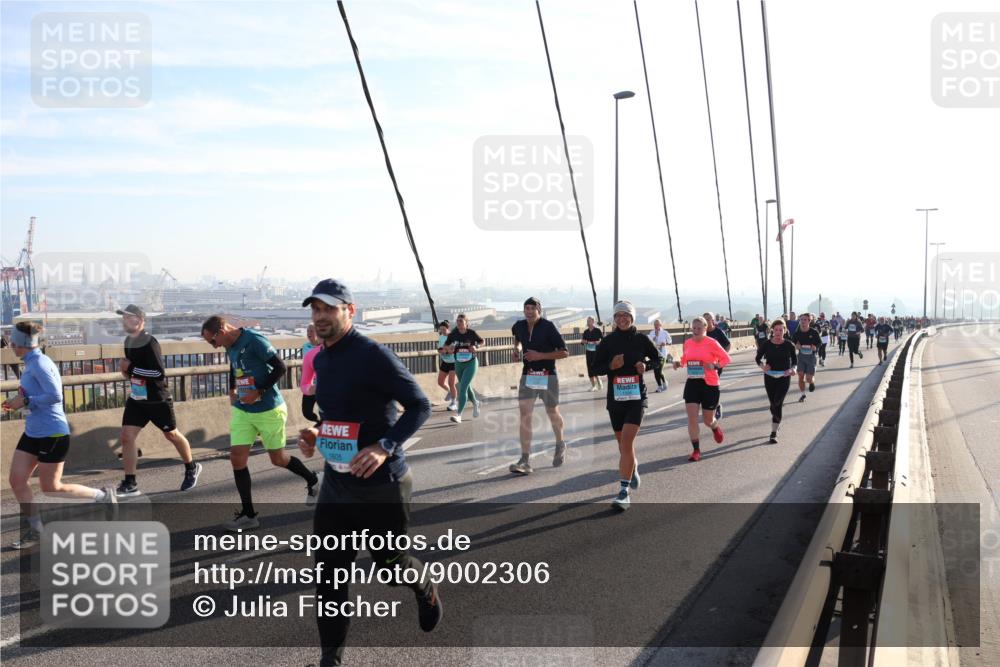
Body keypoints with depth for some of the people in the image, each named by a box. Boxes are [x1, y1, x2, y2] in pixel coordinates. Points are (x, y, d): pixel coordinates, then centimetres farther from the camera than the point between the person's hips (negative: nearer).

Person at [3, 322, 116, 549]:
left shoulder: (39, 364, -18)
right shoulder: (31, 363, 10)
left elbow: (55, 396, -24)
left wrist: (25, 401, -18)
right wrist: (18, 402, 7)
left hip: (52, 434, -9)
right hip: (33, 433, 9)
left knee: (51, 489, 0)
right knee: (16, 480, 5)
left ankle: (103, 495, 16)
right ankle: (35, 530, 15)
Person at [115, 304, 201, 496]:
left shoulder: (149, 343, -21)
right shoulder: (128, 341, 6)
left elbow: (160, 373, -28)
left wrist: (131, 368, -25)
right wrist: (127, 372, 2)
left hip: (158, 400, -7)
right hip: (136, 399, 7)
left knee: (171, 435, 10)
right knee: (127, 436, -4)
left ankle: (191, 469, 32)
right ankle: (130, 484, 3)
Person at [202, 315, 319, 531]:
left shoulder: (254, 339, -19)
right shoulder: (230, 347, 6)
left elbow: (280, 368, -20)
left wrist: (259, 392, -22)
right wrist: (232, 391, 9)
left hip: (269, 410, -7)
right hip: (241, 410, 7)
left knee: (278, 459, 7)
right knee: (237, 458, -3)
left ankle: (313, 480, 35)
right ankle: (248, 515, 6)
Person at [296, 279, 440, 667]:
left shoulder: (373, 355, -17)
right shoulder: (321, 359, 7)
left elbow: (420, 405, -17)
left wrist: (385, 447, -29)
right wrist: (315, 435, 3)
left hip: (381, 481, -6)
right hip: (336, 480, 6)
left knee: (389, 563, 10)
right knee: (329, 571, 4)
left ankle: (425, 591, 45)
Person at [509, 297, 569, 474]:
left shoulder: (548, 327, -13)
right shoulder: (519, 326, 3)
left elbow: (564, 352, -13)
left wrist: (540, 355, -20)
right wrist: (517, 349, 7)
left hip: (547, 376, -3)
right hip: (527, 375, 4)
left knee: (552, 414, 13)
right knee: (524, 415, -8)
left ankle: (560, 445, 42)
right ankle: (525, 460, -10)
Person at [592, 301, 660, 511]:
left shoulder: (642, 340, -1)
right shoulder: (607, 341, 1)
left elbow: (657, 359, 14)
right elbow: (596, 366, 5)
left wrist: (646, 365, -7)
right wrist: (611, 365, -15)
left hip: (636, 398, -3)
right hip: (615, 398, 3)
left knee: (627, 442, -16)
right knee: (623, 443, 16)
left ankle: (624, 492, -13)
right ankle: (633, 468, 49)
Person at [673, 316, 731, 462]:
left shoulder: (712, 343, -10)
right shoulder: (687, 343, 4)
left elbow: (726, 358, -5)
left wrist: (715, 365, -22)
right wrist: (679, 363, 0)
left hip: (709, 384, -3)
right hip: (692, 383, 3)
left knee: (708, 420, 9)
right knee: (691, 418, -8)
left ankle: (716, 428, 47)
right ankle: (696, 450, 3)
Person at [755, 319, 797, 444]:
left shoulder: (789, 345, -6)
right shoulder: (766, 344, -5)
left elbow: (794, 361, 5)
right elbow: (758, 358, 5)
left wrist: (792, 369, -16)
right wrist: (762, 366, -15)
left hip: (784, 378, -2)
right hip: (769, 377, 2)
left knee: (777, 404, -12)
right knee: (773, 404, 12)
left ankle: (774, 433, -6)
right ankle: (777, 423, 43)